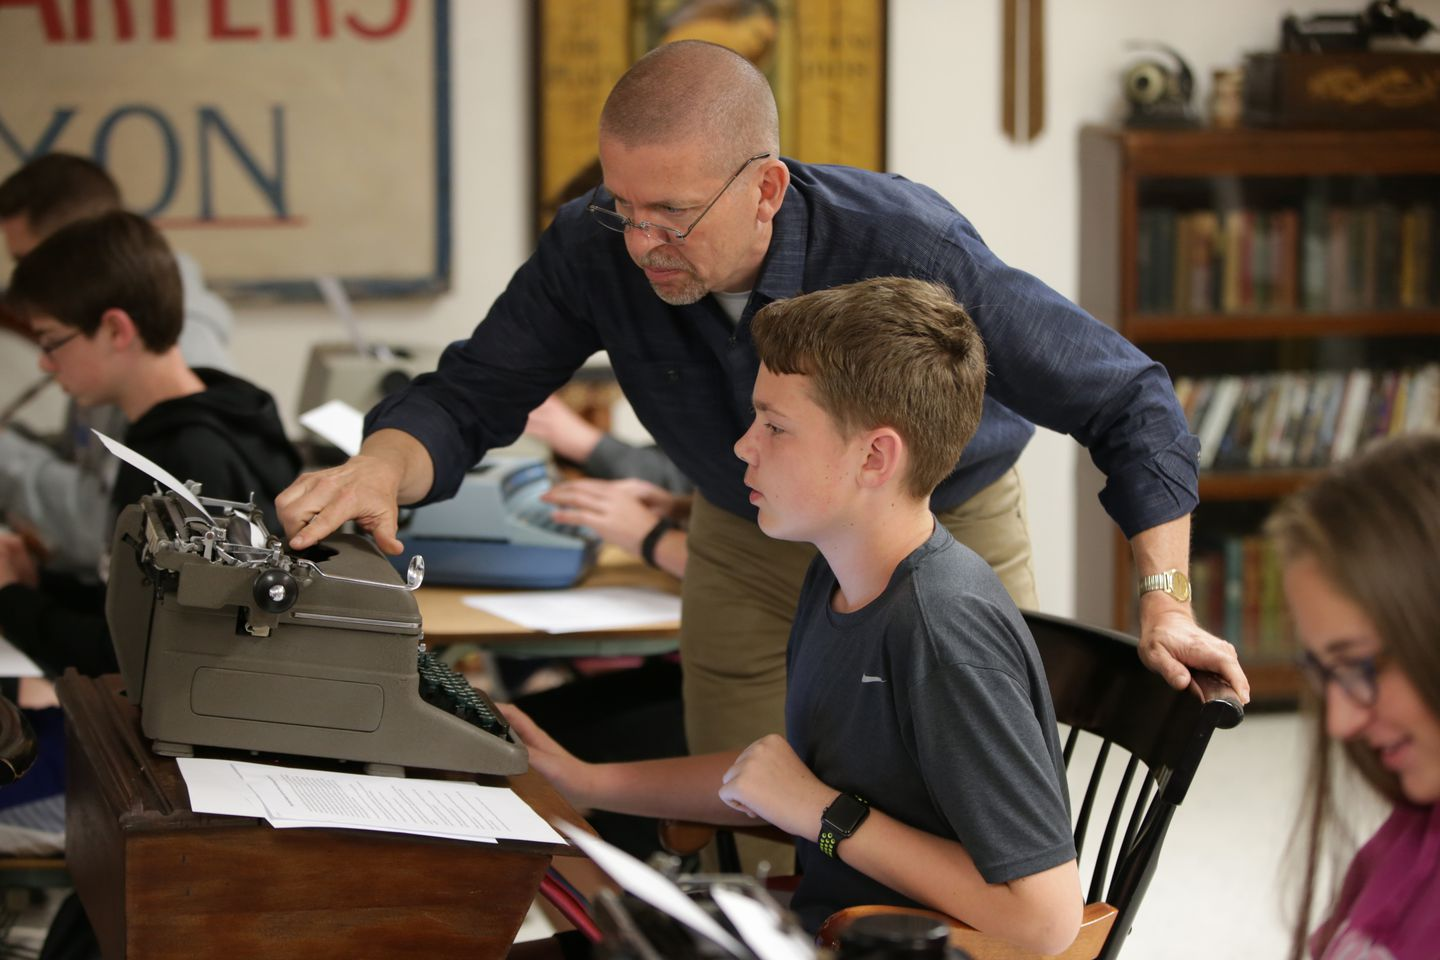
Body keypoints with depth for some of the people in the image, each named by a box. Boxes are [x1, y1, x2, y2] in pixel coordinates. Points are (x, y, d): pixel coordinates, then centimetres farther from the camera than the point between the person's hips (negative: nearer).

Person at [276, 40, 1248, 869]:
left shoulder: (912, 253, -36)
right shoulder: (595, 250, -27)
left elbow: (1125, 398, -25)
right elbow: (468, 396, -17)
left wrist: (1164, 601, -31)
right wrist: (384, 467, -41)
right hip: (749, 550, 3)